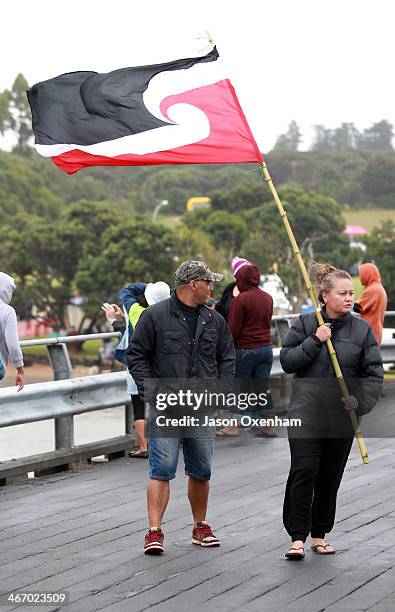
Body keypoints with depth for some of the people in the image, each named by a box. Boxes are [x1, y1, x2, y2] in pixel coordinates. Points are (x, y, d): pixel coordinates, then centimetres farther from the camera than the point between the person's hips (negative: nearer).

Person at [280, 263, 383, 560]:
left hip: (342, 417, 2)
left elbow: (374, 373, 1)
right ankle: (298, 538, -4)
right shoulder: (305, 323, 2)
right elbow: (287, 361, -2)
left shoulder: (362, 329, 3)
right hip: (306, 413, -2)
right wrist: (314, 341, -13)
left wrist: (360, 401, -14)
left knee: (330, 477, 9)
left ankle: (320, 535, 23)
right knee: (304, 473, -9)